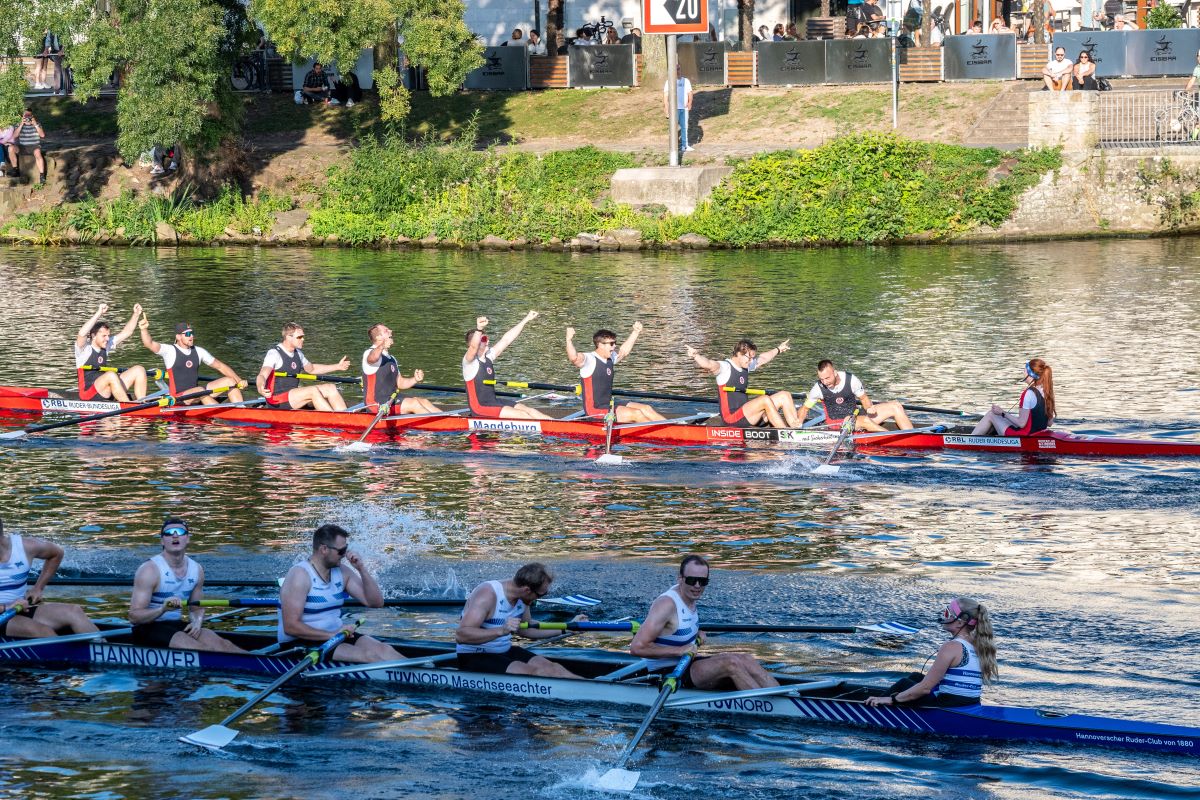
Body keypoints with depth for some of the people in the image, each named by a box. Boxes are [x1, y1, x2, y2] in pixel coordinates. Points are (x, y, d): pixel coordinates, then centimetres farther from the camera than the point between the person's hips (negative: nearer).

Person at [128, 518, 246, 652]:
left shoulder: (196, 570, 6)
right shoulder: (150, 570, -14)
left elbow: (196, 608, 19)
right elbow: (134, 616, -18)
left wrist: (197, 622, -5)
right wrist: (163, 609, -34)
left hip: (178, 626, 6)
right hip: (148, 629, -6)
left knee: (220, 644, -18)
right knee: (196, 648, -29)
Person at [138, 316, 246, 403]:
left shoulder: (198, 351, 11)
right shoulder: (169, 351, -5)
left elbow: (220, 366, 13)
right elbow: (149, 344, -21)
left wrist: (239, 381, 2)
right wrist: (144, 329, -42)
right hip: (178, 398, -6)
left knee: (230, 381, -5)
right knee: (200, 391, -37)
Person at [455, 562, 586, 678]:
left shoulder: (522, 598, 2)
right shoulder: (488, 594, -24)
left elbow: (525, 630, 21)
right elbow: (460, 635, -33)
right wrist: (501, 630, -43)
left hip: (505, 651, 8)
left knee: (552, 668, -13)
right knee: (531, 672, -27)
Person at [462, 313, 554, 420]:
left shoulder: (488, 357, 10)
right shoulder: (469, 361, -14)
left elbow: (506, 339, 12)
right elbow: (473, 347, -36)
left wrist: (526, 320, 11)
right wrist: (479, 329, -55)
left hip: (493, 402, 8)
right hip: (480, 407, -8)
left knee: (528, 410, -3)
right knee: (522, 415, -17)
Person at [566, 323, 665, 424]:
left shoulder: (610, 358, 12)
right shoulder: (589, 359, -15)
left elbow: (623, 351, 30)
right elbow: (574, 358, -35)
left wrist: (635, 332, 31)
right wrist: (569, 340, -50)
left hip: (610, 407, 10)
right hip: (595, 411, -9)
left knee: (646, 409, 3)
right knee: (636, 413, -17)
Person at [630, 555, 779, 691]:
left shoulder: (690, 596, 6)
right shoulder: (667, 603, -22)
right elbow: (637, 647, -29)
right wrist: (680, 650, -26)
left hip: (686, 664, 9)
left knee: (746, 659, -7)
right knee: (731, 663, -24)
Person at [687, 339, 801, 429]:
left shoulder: (746, 366, 13)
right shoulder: (725, 367, -13)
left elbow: (763, 359, 32)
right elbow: (709, 364, -34)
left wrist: (778, 349, 47)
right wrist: (696, 356, -54)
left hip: (746, 416, 9)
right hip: (731, 417, -9)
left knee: (784, 395, 1)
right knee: (765, 399, -28)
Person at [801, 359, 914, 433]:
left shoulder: (851, 380, -9)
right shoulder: (818, 388, -10)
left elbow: (864, 399, 4)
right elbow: (805, 408, 1)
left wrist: (869, 408, -17)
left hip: (857, 416, 4)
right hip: (838, 424, -4)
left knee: (895, 406, -10)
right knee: (865, 421, -37)